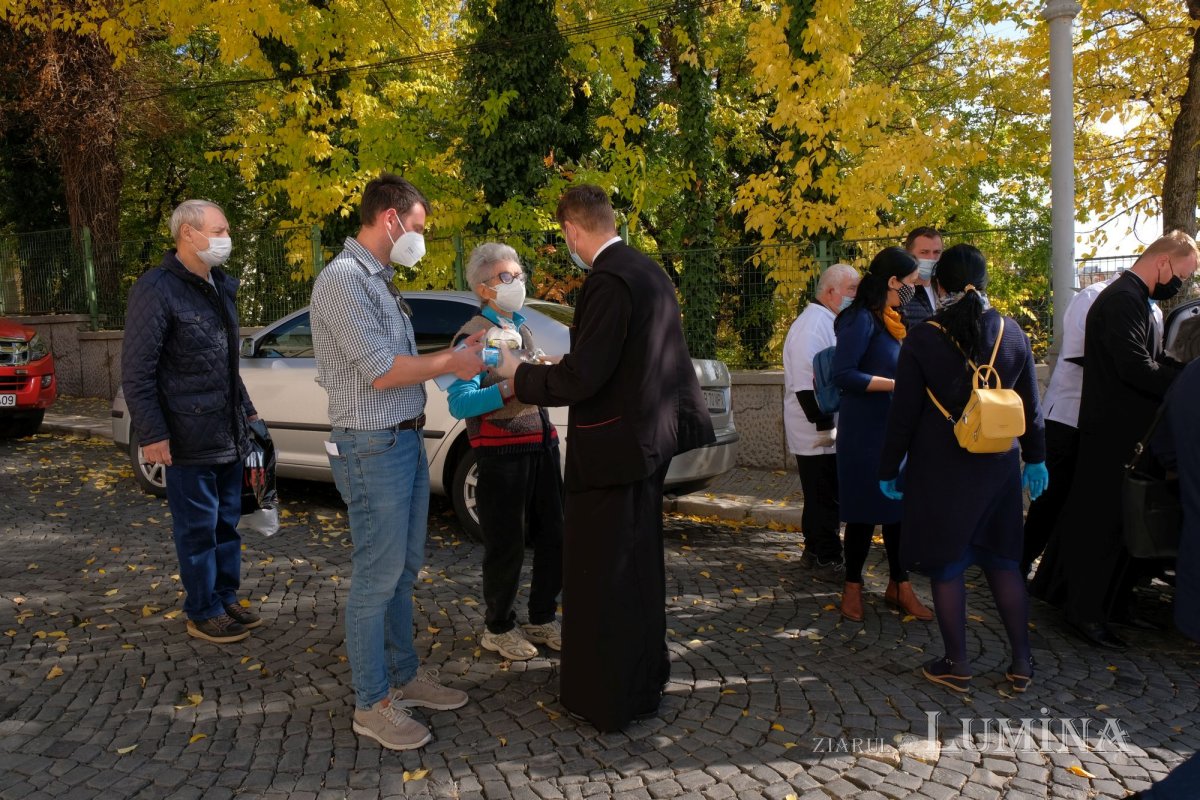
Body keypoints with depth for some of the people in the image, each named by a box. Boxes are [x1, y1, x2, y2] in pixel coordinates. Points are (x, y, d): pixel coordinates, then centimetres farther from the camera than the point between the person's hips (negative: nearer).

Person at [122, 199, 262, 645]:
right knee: (198, 528, 4)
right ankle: (203, 613, 17)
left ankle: (226, 600, 28)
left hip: (228, 434, 8)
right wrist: (152, 434, -17)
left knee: (227, 523, 15)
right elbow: (136, 371, -14)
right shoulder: (157, 289, -12)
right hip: (190, 439, -7)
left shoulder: (221, 287, 13)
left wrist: (246, 410, 21)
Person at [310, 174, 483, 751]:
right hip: (373, 449, -10)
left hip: (406, 442, 10)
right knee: (377, 578, 1)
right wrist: (450, 363, -10)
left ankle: (403, 676, 32)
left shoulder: (377, 280, 15)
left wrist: (455, 352, 8)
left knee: (403, 571, 18)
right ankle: (372, 704, 15)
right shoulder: (343, 279, -16)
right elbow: (381, 373, -20)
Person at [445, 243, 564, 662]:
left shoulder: (523, 328, 17)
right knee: (506, 545, 2)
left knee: (553, 537, 12)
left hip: (541, 444, 8)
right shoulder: (474, 335, -7)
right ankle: (498, 628, 22)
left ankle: (542, 620, 30)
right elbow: (459, 403, -19)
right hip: (502, 451, -7)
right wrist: (510, 387, -28)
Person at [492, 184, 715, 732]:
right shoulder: (649, 272, 9)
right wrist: (569, 364, 17)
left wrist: (518, 374, -8)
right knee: (638, 564, 22)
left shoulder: (609, 281, -20)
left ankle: (608, 699, 18)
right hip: (648, 438, 10)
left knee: (598, 574, 4)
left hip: (613, 449, -10)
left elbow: (580, 379, -23)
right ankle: (645, 675, 39)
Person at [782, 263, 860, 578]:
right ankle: (827, 560, 8)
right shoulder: (812, 325, -18)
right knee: (825, 497, -2)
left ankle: (815, 552, 29)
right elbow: (807, 385, -24)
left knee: (822, 496, 18)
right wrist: (826, 426, -22)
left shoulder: (831, 322, 15)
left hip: (831, 432, 10)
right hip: (818, 434, -10)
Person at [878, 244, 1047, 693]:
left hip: (940, 473, -4)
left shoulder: (922, 340, -12)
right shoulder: (1012, 334, 0)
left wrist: (889, 469, 1)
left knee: (946, 566, 7)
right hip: (998, 469, 4)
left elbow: (903, 414, -9)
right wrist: (1035, 458, 20)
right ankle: (1022, 662, 24)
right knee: (1003, 561, 16)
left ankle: (957, 665, 17)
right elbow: (1031, 407, 8)